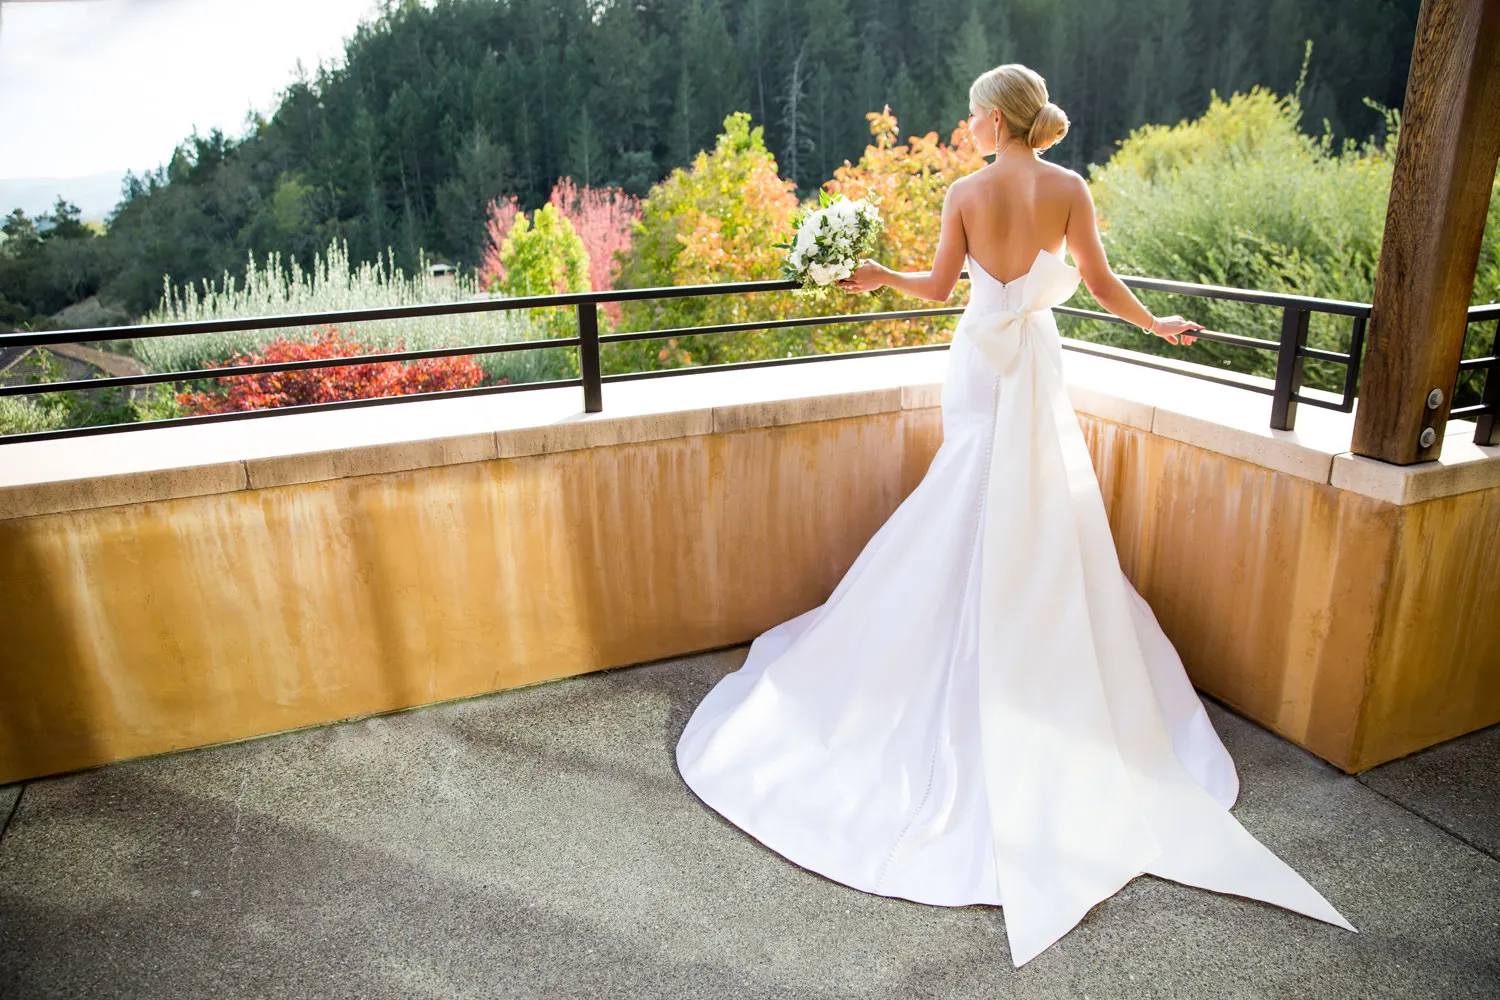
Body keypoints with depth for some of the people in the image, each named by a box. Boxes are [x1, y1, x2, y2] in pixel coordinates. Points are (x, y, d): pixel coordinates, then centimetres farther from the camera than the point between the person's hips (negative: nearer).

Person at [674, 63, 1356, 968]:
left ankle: (984, 663, 21)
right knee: (1049, 525, 11)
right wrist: (1159, 325, 14)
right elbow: (1101, 283, -3)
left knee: (977, 521, 11)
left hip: (981, 359, 0)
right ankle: (1048, 665, 20)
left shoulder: (966, 192, -6)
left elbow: (938, 287, -2)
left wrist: (877, 276, 16)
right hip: (1039, 361, 0)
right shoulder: (1069, 189, -5)